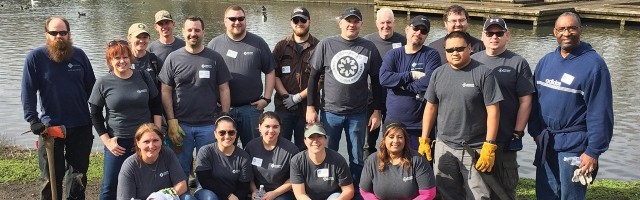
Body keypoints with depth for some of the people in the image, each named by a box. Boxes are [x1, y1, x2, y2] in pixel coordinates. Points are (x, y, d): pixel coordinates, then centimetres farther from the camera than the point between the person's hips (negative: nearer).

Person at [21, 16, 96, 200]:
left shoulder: (79, 55, 2)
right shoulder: (35, 57, -6)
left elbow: (91, 87, 8)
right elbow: (28, 93, -9)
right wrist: (32, 120, -17)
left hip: (81, 125, 2)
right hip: (50, 127, -2)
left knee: (79, 173, 14)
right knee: (51, 176, 9)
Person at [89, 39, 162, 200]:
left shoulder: (144, 77, 0)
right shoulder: (103, 83, -5)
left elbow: (156, 105, 8)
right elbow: (95, 116, 1)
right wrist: (107, 141, -5)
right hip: (117, 142, -1)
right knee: (110, 187, 5)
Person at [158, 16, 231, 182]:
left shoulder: (214, 58, 4)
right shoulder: (173, 58, 3)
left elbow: (224, 89, 4)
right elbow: (166, 91, 2)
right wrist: (171, 122, -5)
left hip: (209, 125, 0)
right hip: (181, 125, 0)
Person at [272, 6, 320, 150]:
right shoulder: (281, 46, 7)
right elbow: (273, 74, 2)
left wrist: (298, 97, -11)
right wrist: (286, 96, -10)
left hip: (307, 107, -1)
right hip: (283, 106, 1)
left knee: (303, 148, 8)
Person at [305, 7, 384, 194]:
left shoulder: (369, 48, -1)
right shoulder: (326, 45, -3)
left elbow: (376, 81, 4)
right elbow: (314, 77, 2)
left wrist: (377, 111, 2)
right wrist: (310, 107, -2)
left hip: (358, 114, 0)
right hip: (330, 112, 0)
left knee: (357, 158, 10)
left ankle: (355, 191, 27)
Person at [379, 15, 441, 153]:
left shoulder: (431, 55, -1)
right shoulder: (393, 54, 7)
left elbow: (429, 81, -18)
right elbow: (384, 78, -11)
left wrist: (401, 84, -10)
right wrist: (412, 75, -14)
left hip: (420, 125, -3)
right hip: (393, 122, 3)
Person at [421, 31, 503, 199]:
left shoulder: (483, 74, -8)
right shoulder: (438, 74, 6)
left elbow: (493, 111, -10)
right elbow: (430, 107, 11)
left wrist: (489, 146, -14)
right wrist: (424, 140, 7)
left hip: (475, 149, -4)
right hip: (443, 147, 4)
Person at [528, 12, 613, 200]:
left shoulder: (593, 64, -12)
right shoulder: (545, 61, 6)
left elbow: (600, 113, -15)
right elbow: (535, 100, 11)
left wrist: (593, 152, -17)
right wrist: (535, 132, 3)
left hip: (574, 145, -5)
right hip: (545, 142, 6)